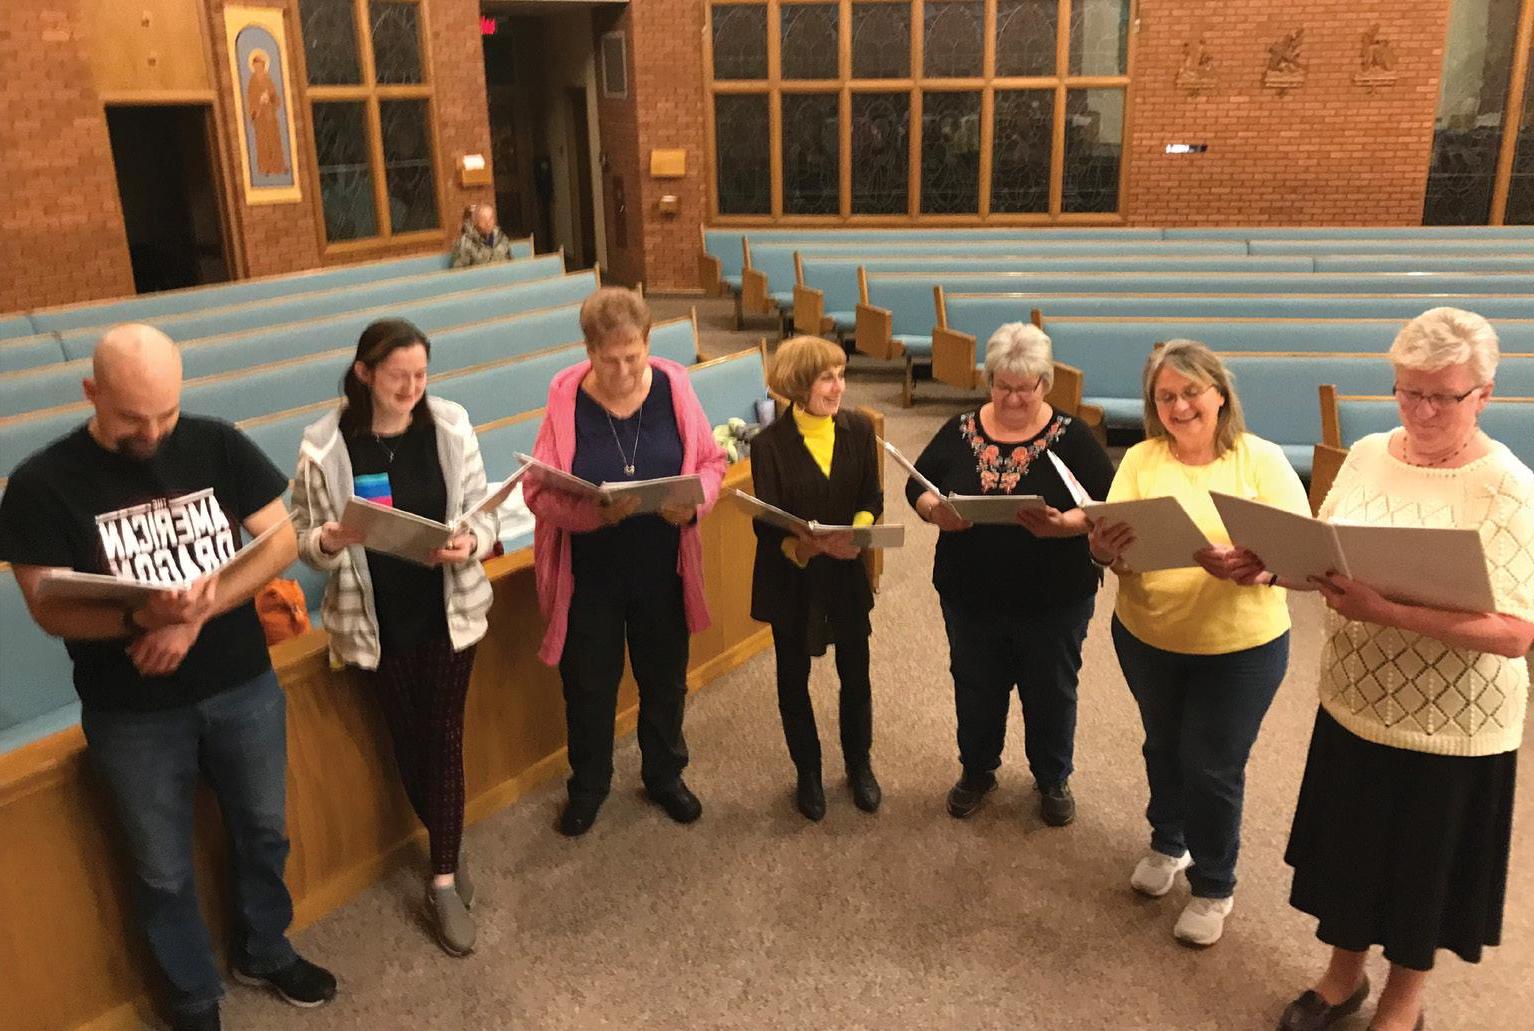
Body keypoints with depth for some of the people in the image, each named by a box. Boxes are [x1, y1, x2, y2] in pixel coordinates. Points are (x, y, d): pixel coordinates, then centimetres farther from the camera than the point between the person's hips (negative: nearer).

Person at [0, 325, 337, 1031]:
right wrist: (142, 616, -34)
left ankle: (264, 950, 47)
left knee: (262, 830, 20)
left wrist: (197, 613, -21)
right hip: (133, 716, -2)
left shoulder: (218, 445, -7)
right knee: (163, 870, 15)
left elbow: (281, 540, -8)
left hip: (244, 688, 2)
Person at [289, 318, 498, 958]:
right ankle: (449, 850, 38)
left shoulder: (450, 426, -8)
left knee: (444, 739, 4)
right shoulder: (325, 445, -11)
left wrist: (470, 543, -23)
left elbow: (484, 513, -1)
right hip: (377, 623, 0)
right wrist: (328, 541, -26)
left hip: (448, 613, 0)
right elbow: (302, 539, -4)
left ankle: (443, 882, 16)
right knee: (407, 741, 14)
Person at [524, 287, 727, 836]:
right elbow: (538, 491, -12)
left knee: (664, 678, 19)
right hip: (588, 576, -1)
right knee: (588, 686, 15)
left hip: (662, 570, 2)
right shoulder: (565, 398, -14)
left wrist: (694, 502, -21)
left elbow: (711, 462, 1)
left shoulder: (673, 386, -9)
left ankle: (664, 774, 44)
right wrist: (595, 510, -30)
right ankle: (588, 786, 40)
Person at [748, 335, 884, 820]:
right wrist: (809, 545, -34)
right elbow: (768, 525, -16)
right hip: (791, 578, -2)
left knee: (856, 674, 14)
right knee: (793, 677, 13)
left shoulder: (858, 429, -5)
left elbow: (871, 498, 2)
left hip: (847, 573, 3)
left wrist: (857, 532, -19)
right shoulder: (770, 444, -15)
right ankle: (808, 772, 34)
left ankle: (859, 765, 37)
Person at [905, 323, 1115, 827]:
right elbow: (916, 486, 2)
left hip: (1054, 602, -2)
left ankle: (1053, 779, 39)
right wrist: (936, 511, -20)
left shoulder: (1072, 438, -8)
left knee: (1051, 693, 15)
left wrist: (1064, 525, -30)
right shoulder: (960, 431, -2)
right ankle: (977, 771, 42)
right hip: (970, 597, 2)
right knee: (976, 689, 18)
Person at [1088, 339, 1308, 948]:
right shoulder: (1141, 461, -5)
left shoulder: (1262, 461, -10)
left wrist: (1240, 561, -36)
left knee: (1213, 767, 5)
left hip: (1240, 646, -2)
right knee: (1164, 748, 21)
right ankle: (1167, 843, 48)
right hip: (1147, 637, 3)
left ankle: (1214, 887, 29)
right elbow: (1118, 545, -8)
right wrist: (1106, 550, -33)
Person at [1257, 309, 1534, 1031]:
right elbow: (1324, 559, 8)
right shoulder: (1366, 455, -1)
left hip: (1451, 726, -4)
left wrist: (1388, 612, -34)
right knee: (1348, 843, 19)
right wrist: (1277, 563, -14)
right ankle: (1344, 971, 44)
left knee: (1426, 862, 15)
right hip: (1354, 700, 5)